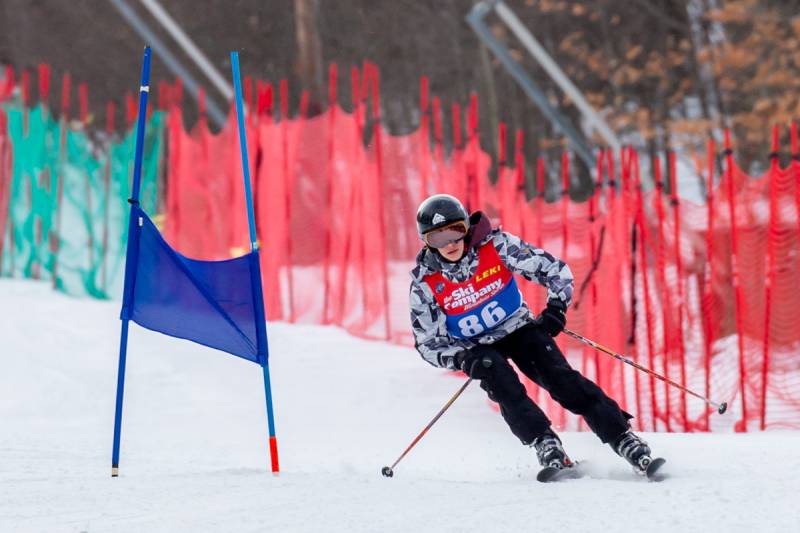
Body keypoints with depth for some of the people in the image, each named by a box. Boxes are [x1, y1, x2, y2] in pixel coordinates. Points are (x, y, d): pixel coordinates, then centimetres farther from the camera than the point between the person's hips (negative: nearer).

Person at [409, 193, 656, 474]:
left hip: (519, 328, 0)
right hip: (477, 348, 0)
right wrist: (462, 359, -27)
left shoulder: (496, 246, -18)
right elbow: (429, 343, -10)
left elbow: (556, 270, -11)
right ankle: (544, 442, -33)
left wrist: (556, 306, -27)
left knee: (562, 378, -20)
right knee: (504, 388, -31)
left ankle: (622, 438, -23)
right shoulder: (425, 284, -17)